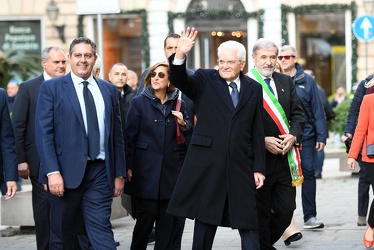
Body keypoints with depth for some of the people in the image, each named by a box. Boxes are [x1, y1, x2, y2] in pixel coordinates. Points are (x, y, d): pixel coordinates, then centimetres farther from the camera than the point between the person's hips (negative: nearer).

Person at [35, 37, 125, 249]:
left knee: (102, 230, -5)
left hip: (100, 172, 2)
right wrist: (52, 172, -14)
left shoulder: (109, 90, 13)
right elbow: (44, 133, -5)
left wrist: (120, 173, 8)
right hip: (65, 172, -2)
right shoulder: (51, 88, 2)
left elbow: (117, 135, 14)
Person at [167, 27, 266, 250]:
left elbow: (257, 132, 9)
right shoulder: (205, 80, 3)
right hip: (207, 165, -1)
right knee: (205, 224, 6)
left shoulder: (254, 89, 9)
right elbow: (179, 80, -16)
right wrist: (180, 56, -36)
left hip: (241, 166, 2)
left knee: (249, 224, 1)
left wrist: (259, 168, 5)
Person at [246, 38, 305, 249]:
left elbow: (298, 114, 11)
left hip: (285, 158, 5)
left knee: (286, 209, 5)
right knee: (261, 212, 4)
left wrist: (294, 136, -7)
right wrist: (262, 141, -17)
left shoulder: (286, 81, 11)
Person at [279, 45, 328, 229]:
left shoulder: (307, 81, 3)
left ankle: (310, 216, 4)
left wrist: (321, 136, -3)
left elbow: (318, 110, 2)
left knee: (308, 173, -1)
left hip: (305, 135, 0)